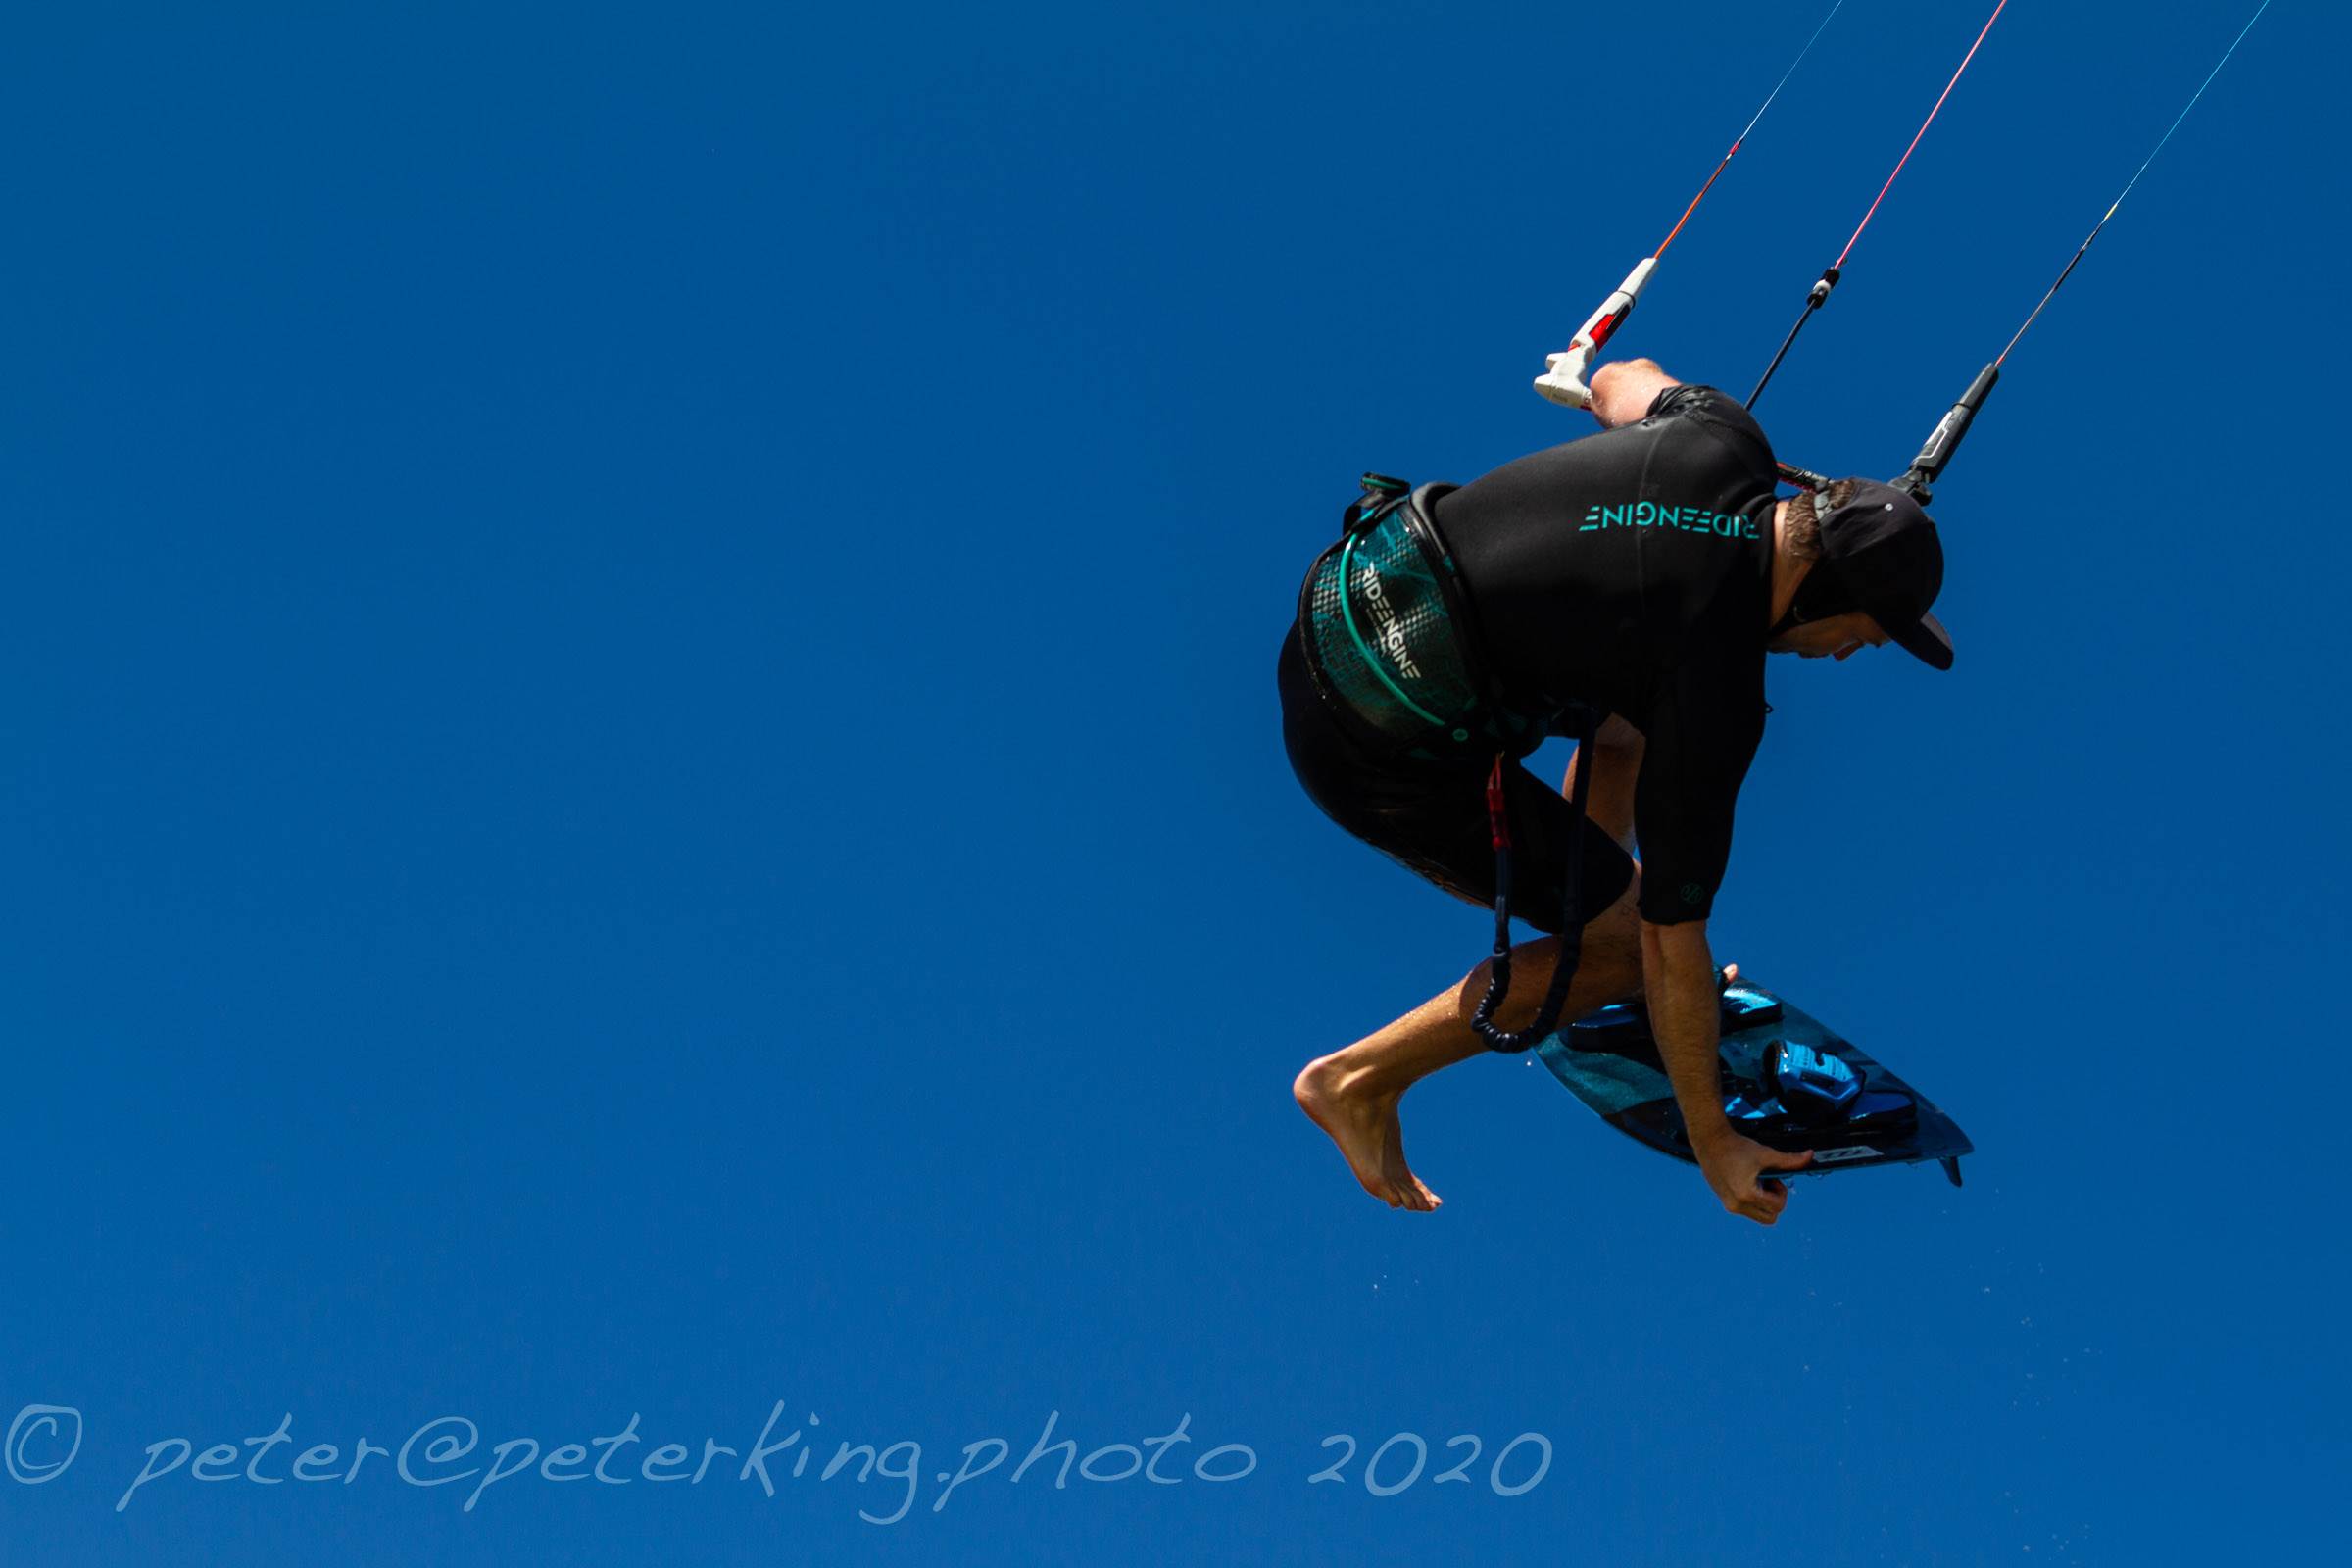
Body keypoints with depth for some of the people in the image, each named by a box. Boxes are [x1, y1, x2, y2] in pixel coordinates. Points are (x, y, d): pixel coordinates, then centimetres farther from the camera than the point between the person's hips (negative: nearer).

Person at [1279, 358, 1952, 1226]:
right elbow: (1672, 937, -15)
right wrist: (1711, 1142, -6)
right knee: (1628, 946, 4)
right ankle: (1361, 1079, 11)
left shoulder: (1724, 440, -5)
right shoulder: (1718, 696, -21)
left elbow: (1620, 381, 21)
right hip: (1382, 752, -9)